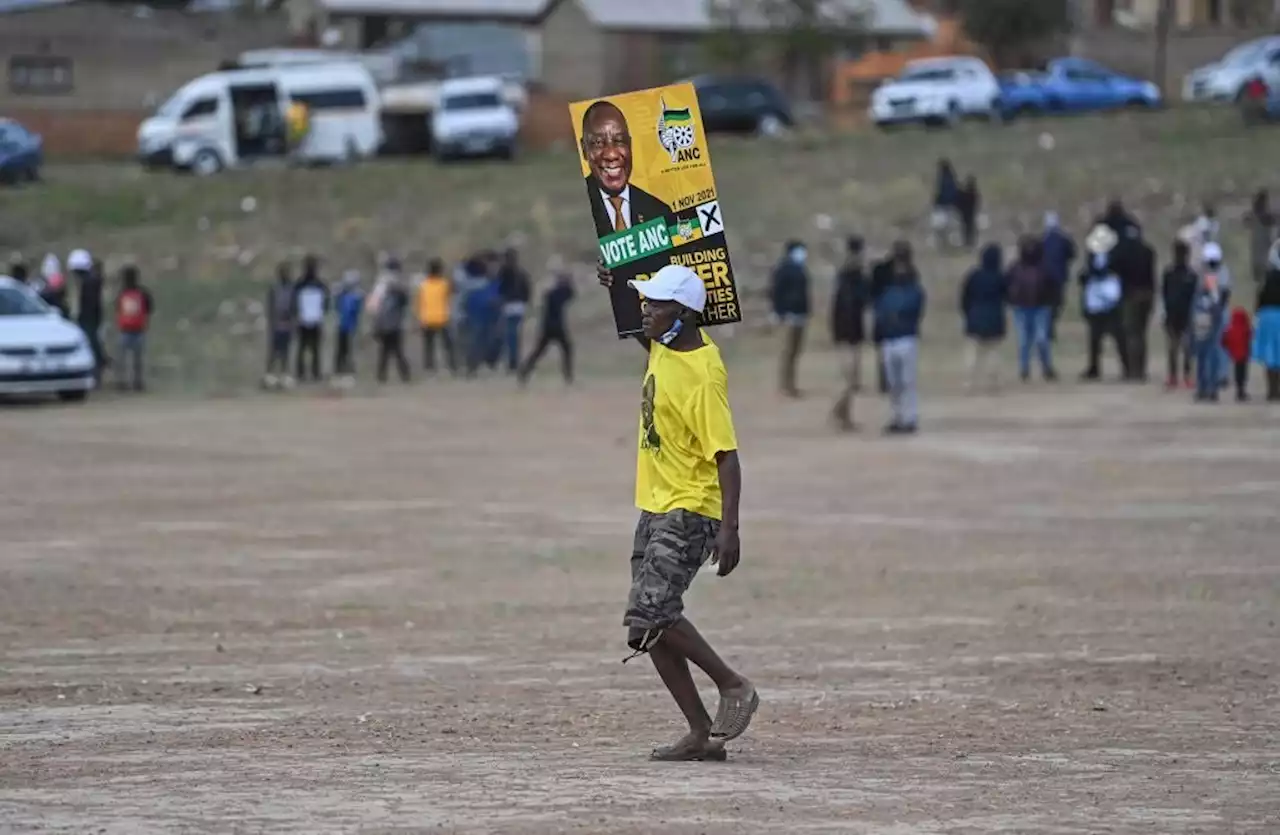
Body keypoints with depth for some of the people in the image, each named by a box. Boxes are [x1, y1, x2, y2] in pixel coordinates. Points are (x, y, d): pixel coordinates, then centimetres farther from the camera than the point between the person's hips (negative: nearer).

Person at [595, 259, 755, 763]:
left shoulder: (703, 374, -20)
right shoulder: (667, 346, 5)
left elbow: (727, 457, -22)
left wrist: (729, 529, -28)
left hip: (689, 513, -9)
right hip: (655, 509, 9)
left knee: (650, 614, -21)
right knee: (651, 626, 6)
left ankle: (734, 687, -5)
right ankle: (701, 734, 10)